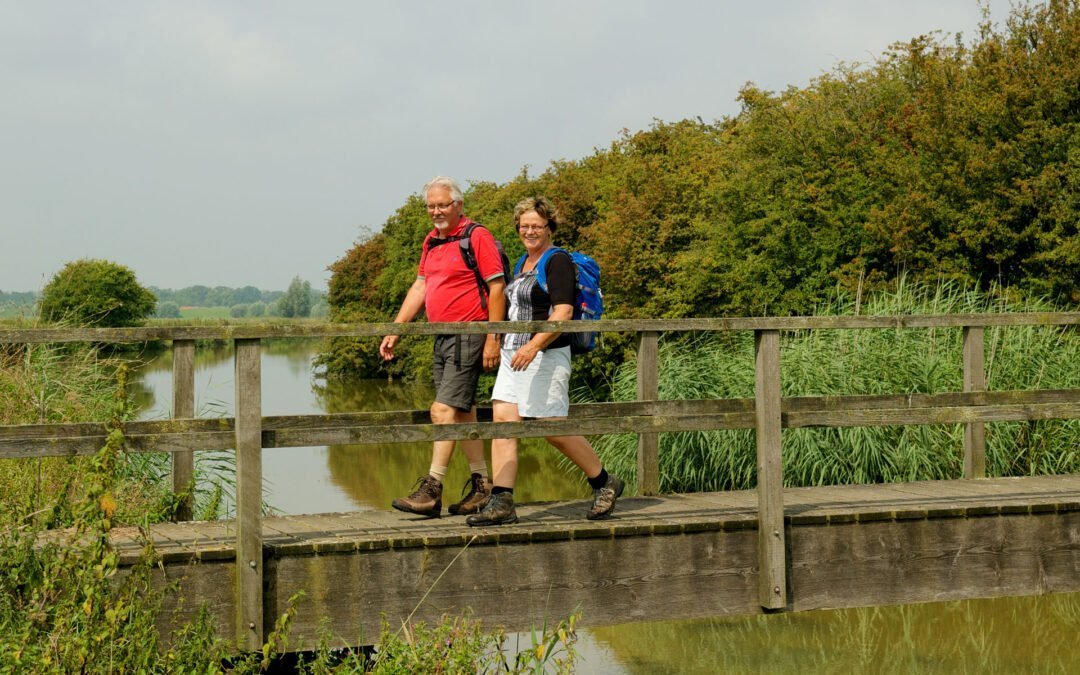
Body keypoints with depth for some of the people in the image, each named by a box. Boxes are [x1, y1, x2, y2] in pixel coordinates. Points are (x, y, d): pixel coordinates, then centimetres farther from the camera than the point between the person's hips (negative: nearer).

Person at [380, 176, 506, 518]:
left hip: (469, 335, -8)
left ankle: (431, 490, -12)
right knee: (463, 412, 10)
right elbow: (419, 288, 20)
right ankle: (482, 486, 18)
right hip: (442, 337, 8)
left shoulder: (477, 237, -9)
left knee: (444, 410, -13)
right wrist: (395, 331, 15)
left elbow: (497, 287, -12)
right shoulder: (431, 241, 15)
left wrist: (492, 339, -16)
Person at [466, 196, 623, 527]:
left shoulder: (558, 261, -9)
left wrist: (534, 345, -28)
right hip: (513, 355, 8)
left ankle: (604, 484, 17)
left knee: (554, 429, -4)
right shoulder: (524, 262, 18)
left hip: (545, 355, -8)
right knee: (502, 422, -4)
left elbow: (563, 313, -19)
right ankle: (501, 504, -6)